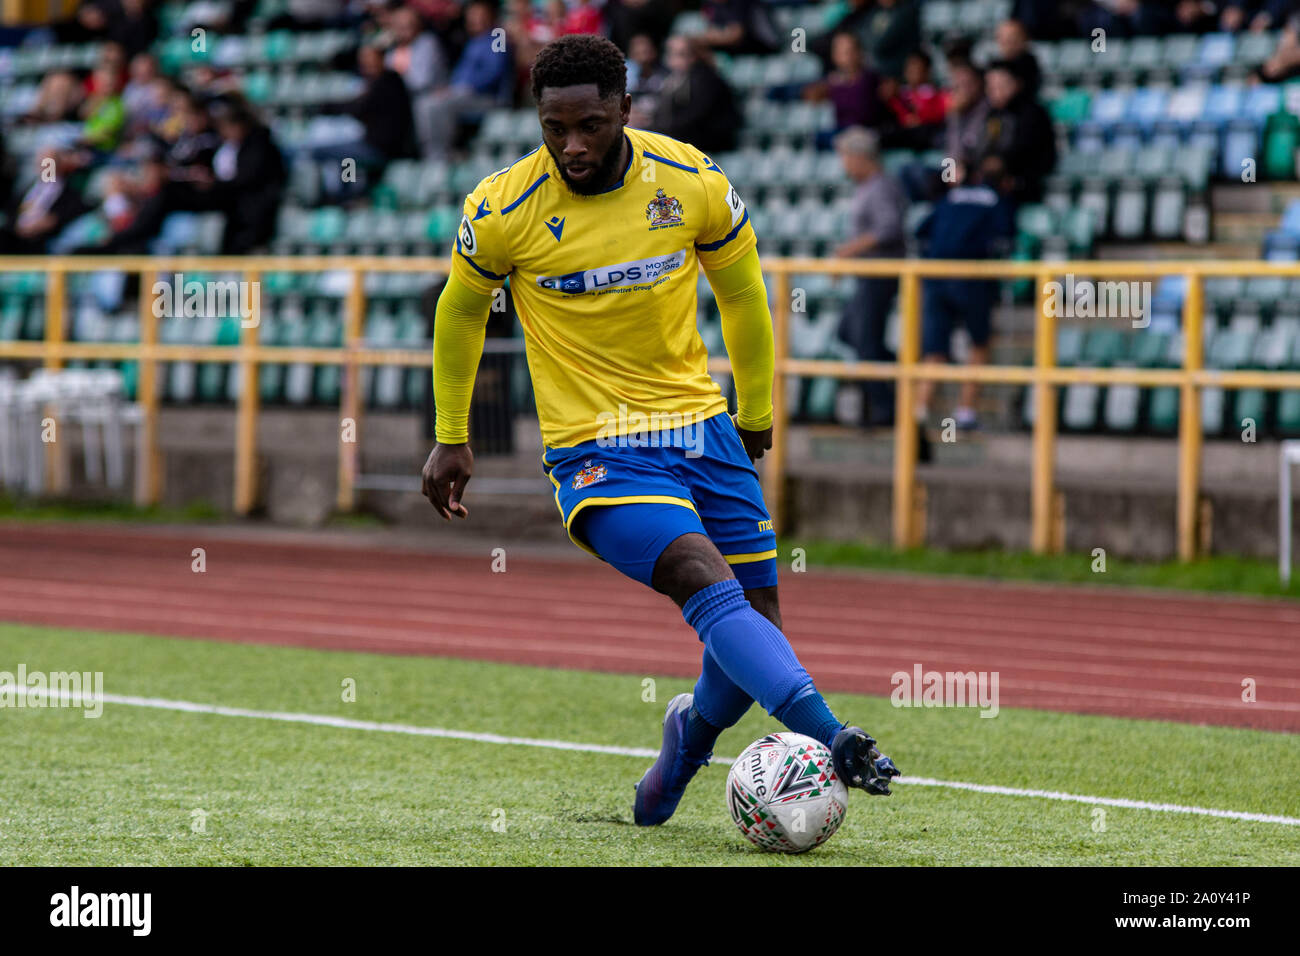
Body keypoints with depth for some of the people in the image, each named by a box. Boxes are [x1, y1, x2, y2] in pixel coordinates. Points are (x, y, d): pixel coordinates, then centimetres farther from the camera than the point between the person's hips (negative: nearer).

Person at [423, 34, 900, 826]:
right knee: (706, 582, -28)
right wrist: (451, 439, 16)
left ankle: (691, 732, 34)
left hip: (703, 428, 4)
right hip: (596, 453, -4)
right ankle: (831, 740, -40)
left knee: (756, 632, 2)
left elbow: (741, 291, 13)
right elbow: (462, 310, 10)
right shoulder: (502, 210, -10)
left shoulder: (693, 182, -5)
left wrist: (756, 412, 23)